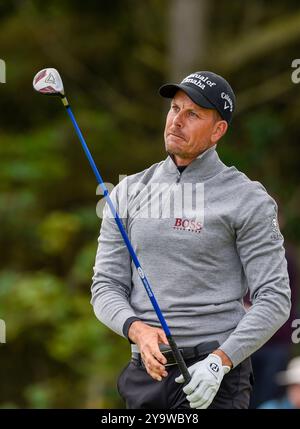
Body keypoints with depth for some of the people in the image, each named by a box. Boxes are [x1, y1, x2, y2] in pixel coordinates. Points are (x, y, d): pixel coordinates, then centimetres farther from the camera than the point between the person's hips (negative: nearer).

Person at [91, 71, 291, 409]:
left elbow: (274, 299, -5)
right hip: (146, 368, 4)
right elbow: (106, 286, 8)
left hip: (214, 380, -4)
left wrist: (219, 361, -17)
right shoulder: (128, 193, 11)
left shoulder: (247, 200, -1)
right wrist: (137, 329, -13)